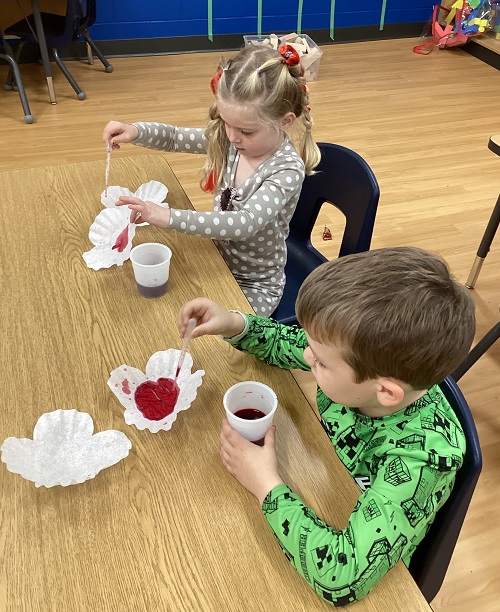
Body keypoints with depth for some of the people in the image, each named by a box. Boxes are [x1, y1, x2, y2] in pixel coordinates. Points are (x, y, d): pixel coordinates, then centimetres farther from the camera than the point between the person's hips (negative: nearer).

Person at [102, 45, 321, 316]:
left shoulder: (288, 170, -27)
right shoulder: (229, 139, -8)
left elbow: (245, 223, -39)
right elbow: (175, 137, 4)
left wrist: (168, 217, -45)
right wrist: (135, 131, -18)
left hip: (255, 286, -6)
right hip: (218, 263, 6)